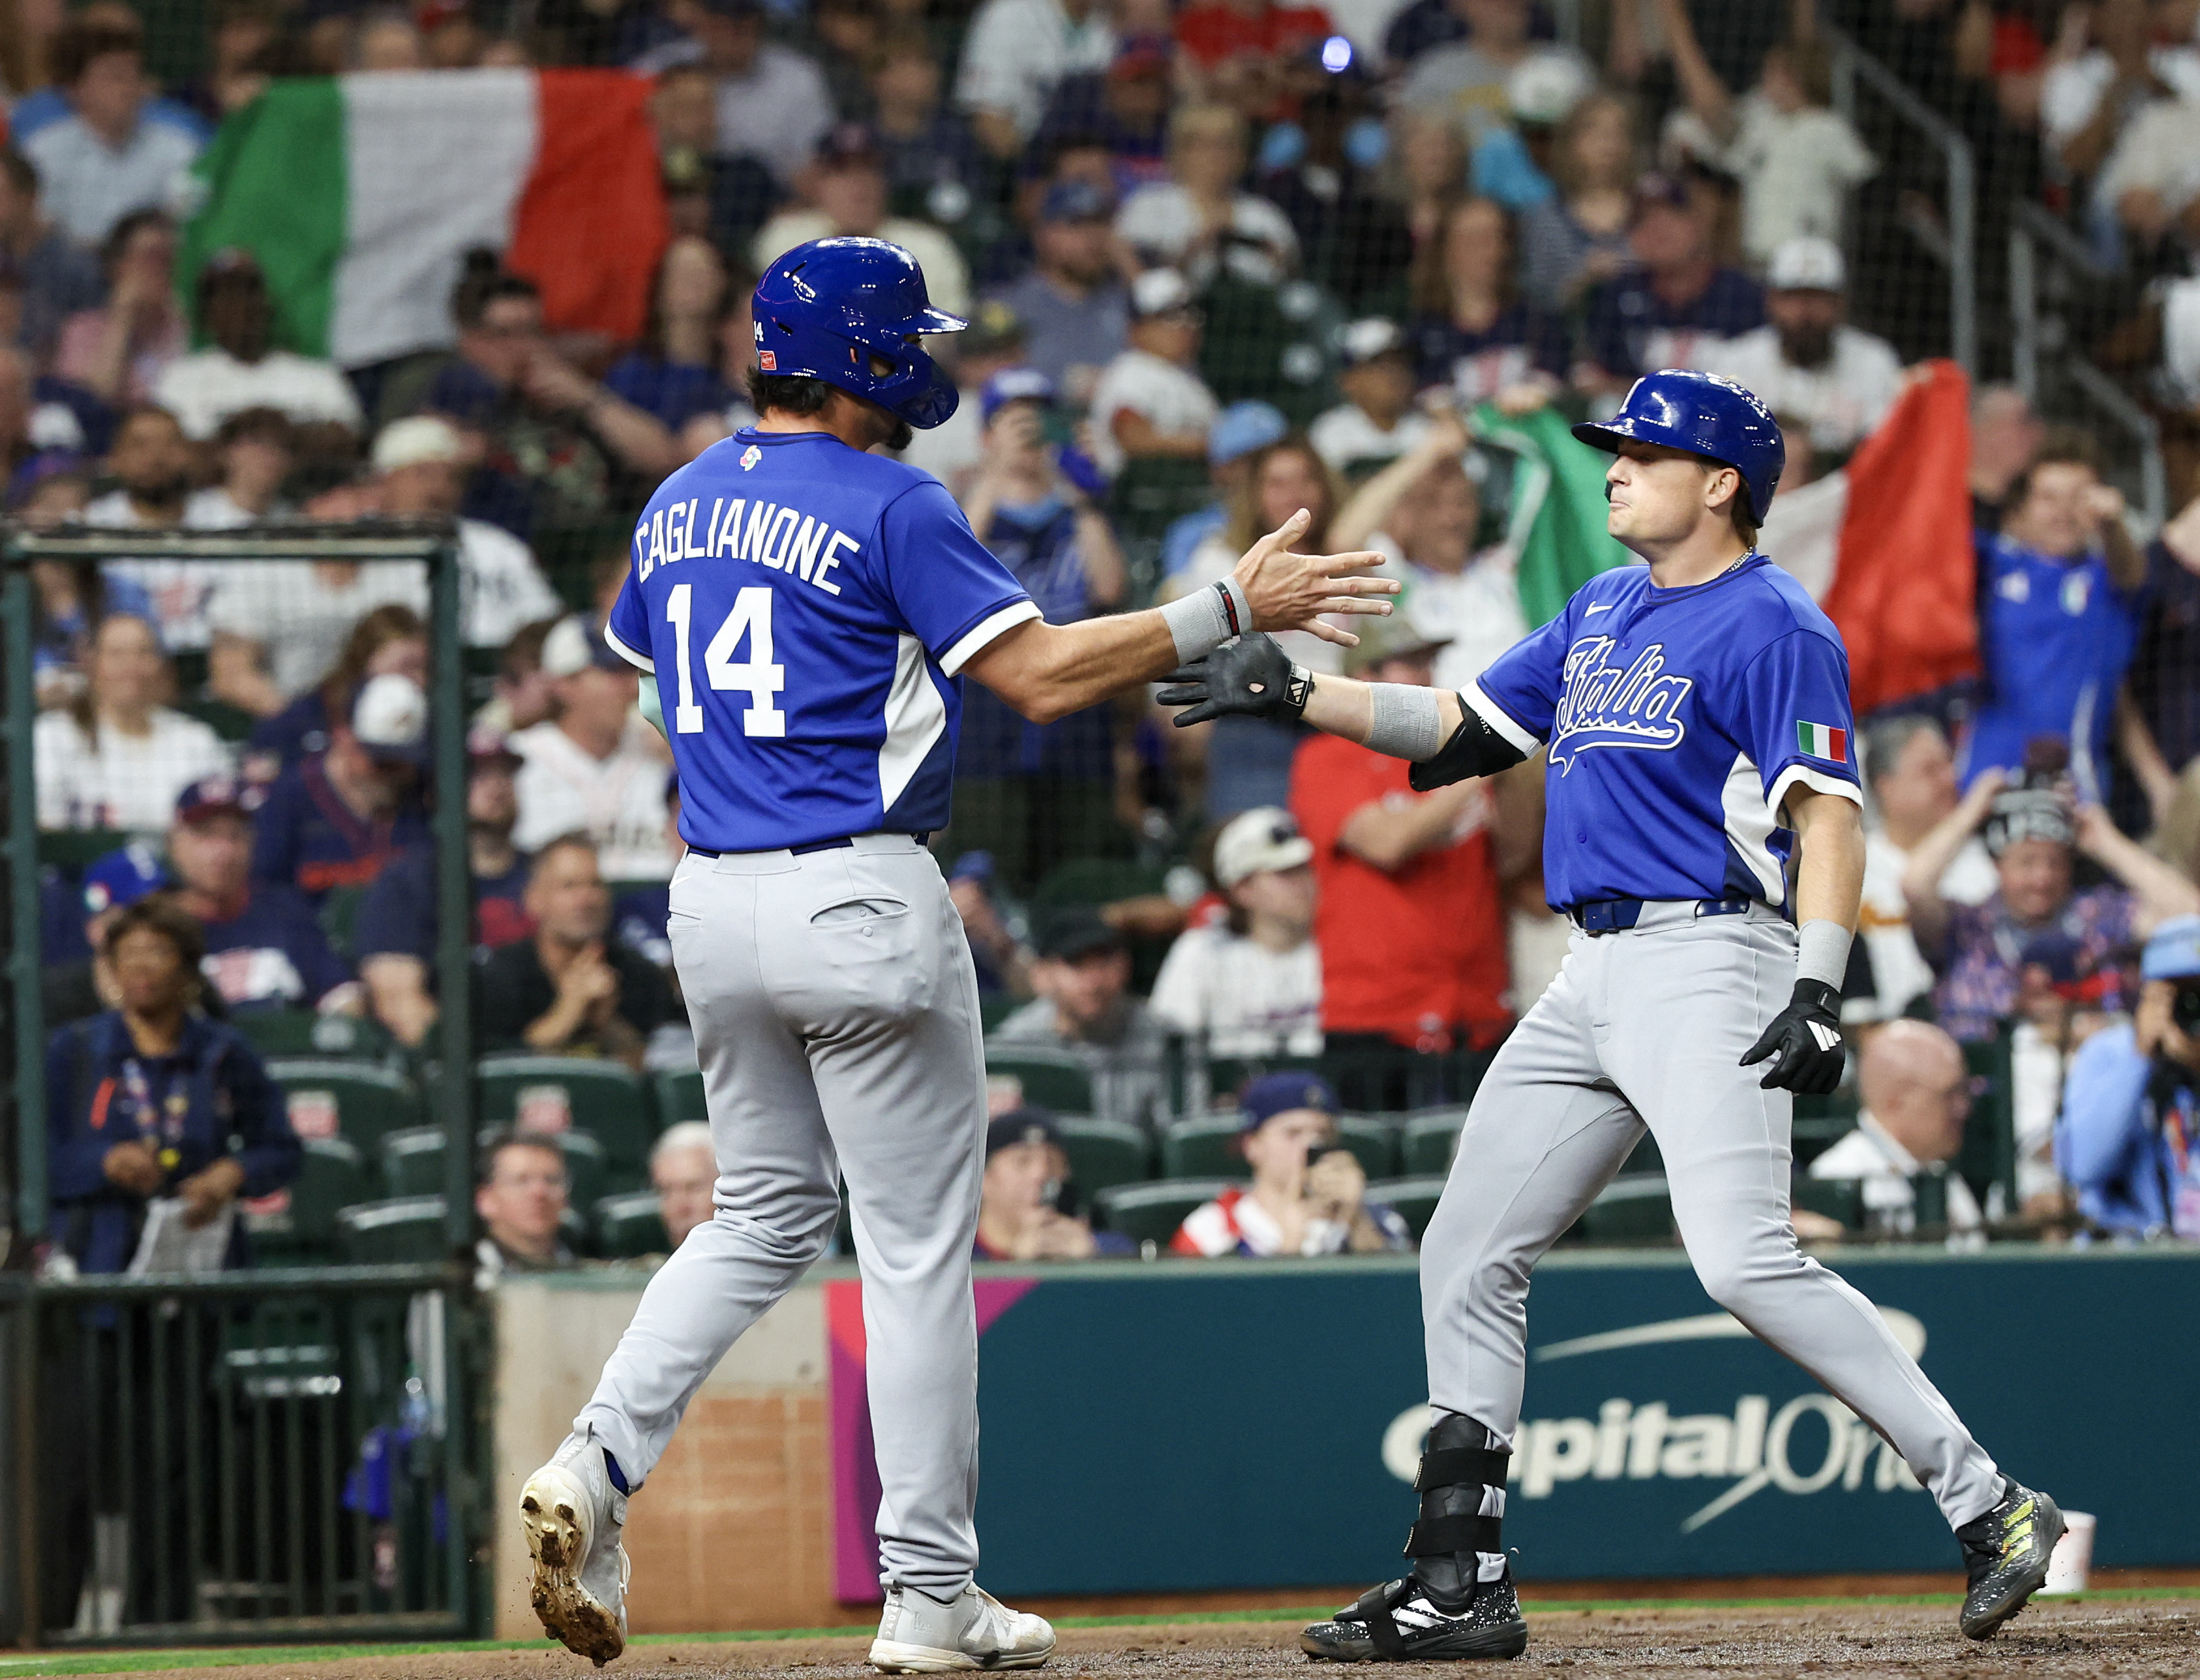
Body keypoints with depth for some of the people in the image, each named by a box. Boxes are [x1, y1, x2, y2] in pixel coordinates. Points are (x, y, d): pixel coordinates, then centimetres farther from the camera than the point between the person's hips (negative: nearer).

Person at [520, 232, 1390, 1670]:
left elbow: (643, 653, 26)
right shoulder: (890, 508, -12)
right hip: (860, 903, -7)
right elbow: (1040, 675, -18)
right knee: (918, 1244, 2)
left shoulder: (680, 508, 10)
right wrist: (1231, 611, -14)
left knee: (766, 1214, 20)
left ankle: (599, 1461, -2)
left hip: (713, 904, 7)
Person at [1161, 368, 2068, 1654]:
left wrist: (1817, 992, -28)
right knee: (1469, 1259, 8)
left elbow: (1830, 815, -16)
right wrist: (1293, 695, 15)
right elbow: (1461, 731, 24)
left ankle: (1985, 1504, -19)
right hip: (1597, 975, 9)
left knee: (1745, 1261, -24)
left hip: (1711, 958, -9)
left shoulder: (1776, 627, -8)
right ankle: (1461, 1586, 13)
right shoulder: (1602, 612, 19)